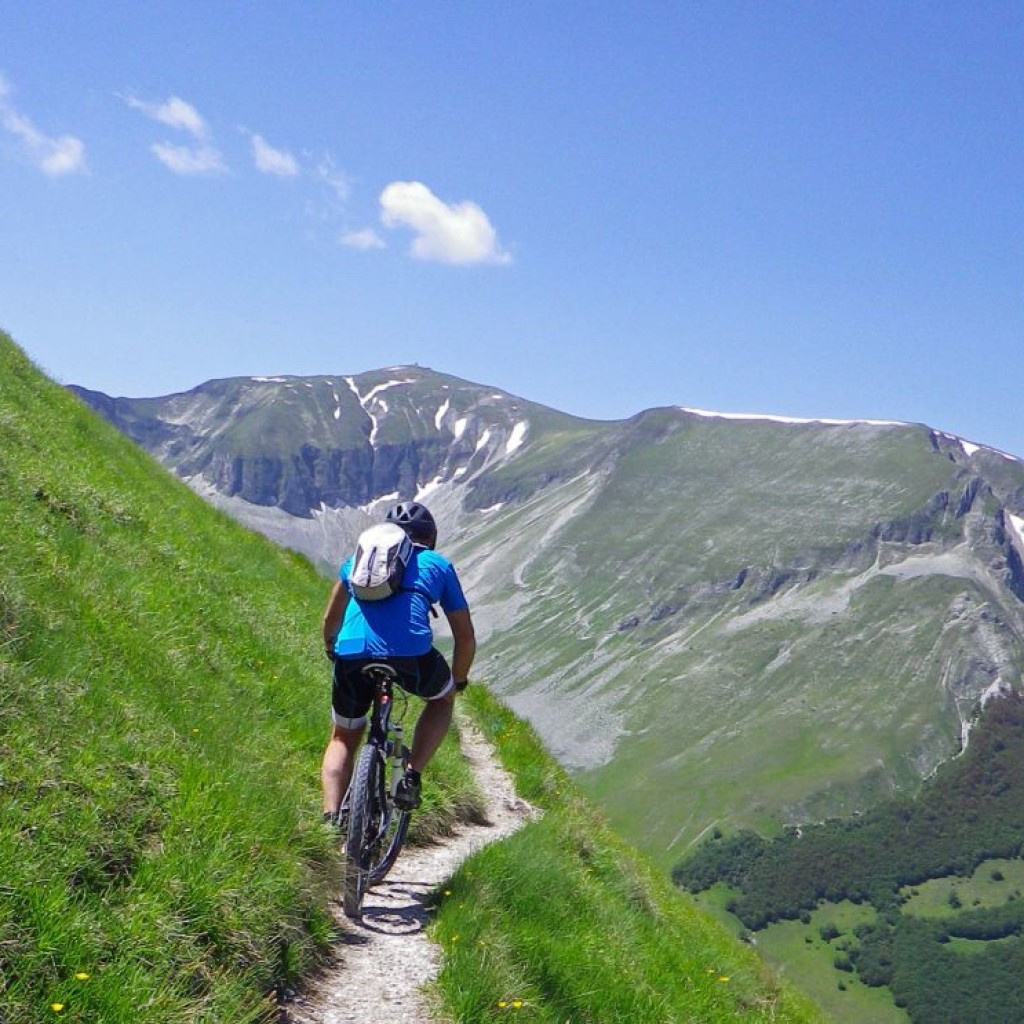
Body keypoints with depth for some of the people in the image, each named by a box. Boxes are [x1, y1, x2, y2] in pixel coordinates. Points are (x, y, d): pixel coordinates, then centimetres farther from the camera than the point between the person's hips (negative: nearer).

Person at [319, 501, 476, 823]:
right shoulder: (438, 565, 25)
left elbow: (330, 619, 38)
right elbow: (466, 638, 27)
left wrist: (331, 649, 59)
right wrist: (459, 681, 44)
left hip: (352, 656, 2)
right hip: (411, 655, -2)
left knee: (343, 738, 24)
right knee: (443, 697, 31)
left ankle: (332, 815, 2)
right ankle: (411, 777, 15)